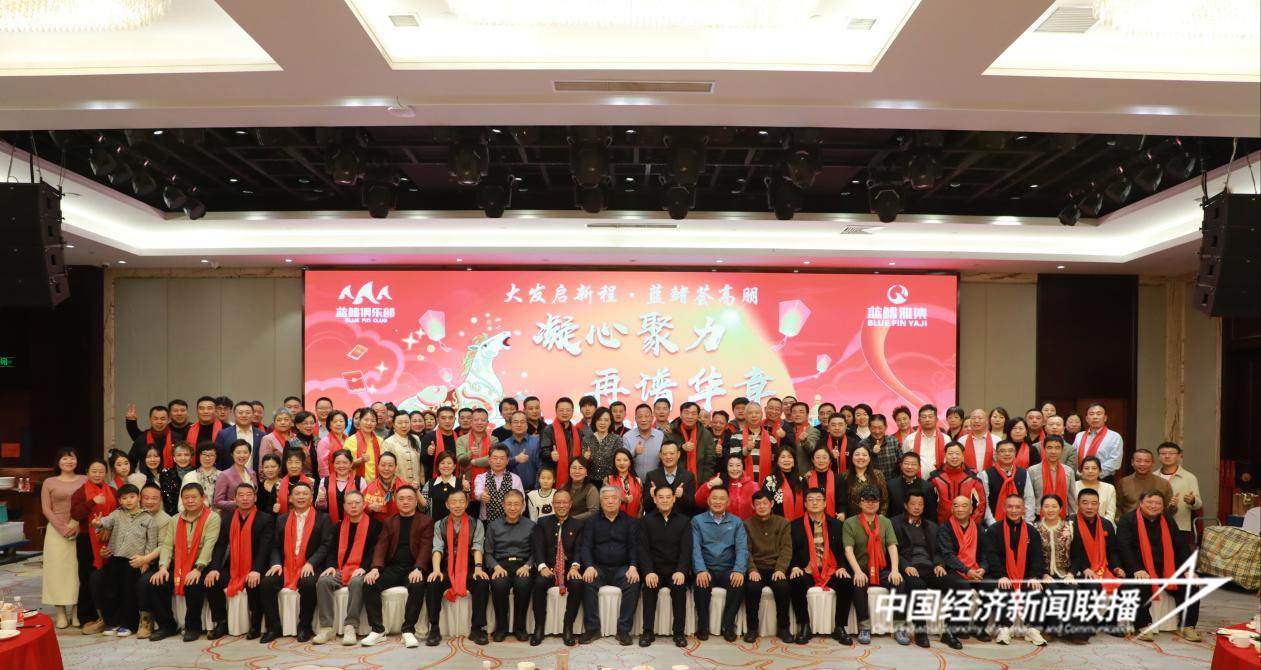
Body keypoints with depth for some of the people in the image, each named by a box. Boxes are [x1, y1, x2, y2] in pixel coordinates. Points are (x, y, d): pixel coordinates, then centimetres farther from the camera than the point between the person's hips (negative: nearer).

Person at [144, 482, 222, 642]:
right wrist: (163, 567, -14)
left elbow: (209, 545, -15)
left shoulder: (212, 518, -3)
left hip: (200, 566, -5)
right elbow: (167, 544, 4)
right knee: (154, 583, -17)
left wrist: (198, 569, -27)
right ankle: (167, 625, 2)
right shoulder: (175, 520, 16)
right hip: (178, 565, 5)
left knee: (194, 585, -33)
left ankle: (193, 627, -10)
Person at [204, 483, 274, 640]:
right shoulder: (227, 518, 10)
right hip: (232, 567, 5)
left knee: (254, 584, -33)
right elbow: (220, 545, 3)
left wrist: (256, 570, -29)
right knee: (210, 582, -17)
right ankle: (221, 623, 0)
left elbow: (265, 548, -15)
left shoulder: (266, 519, -4)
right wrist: (214, 568, -13)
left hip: (254, 570, -5)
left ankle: (255, 625, -11)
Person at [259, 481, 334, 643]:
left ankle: (305, 627, -13)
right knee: (266, 583, -23)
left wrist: (311, 563, -17)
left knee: (309, 584, -34)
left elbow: (326, 545, -3)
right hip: (286, 567, 4)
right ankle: (273, 627, -6)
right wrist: (276, 563, -6)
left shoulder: (322, 518, 7)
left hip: (309, 567, -4)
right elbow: (275, 546, 14)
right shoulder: (282, 519, 19)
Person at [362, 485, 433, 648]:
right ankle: (377, 630, -14)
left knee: (417, 586, -35)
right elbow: (381, 546, 7)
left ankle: (408, 630, -23)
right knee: (369, 584, -23)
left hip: (413, 569, -3)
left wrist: (418, 569, -22)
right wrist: (375, 568, -12)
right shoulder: (389, 522, 18)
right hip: (392, 567, 3)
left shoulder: (425, 522, 8)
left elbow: (426, 547, -4)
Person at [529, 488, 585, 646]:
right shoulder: (542, 523, 12)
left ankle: (568, 628, -19)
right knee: (539, 584, -32)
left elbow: (579, 549, 1)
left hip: (569, 569, 0)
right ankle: (539, 628, -16)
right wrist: (542, 566, -19)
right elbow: (537, 547, 0)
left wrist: (575, 566, -20)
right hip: (548, 568, 0)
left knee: (577, 584, -31)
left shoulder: (577, 525, 13)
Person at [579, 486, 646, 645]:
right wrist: (589, 566, -17)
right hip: (598, 567, 0)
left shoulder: (630, 522, 12)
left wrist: (633, 566, -17)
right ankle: (592, 628, -21)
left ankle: (624, 629, -21)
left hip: (622, 568, 0)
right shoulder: (591, 522, 12)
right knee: (588, 582, -31)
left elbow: (634, 547, 3)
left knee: (633, 583, -31)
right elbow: (585, 547, 2)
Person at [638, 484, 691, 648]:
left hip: (676, 569, 0)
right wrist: (649, 571, -19)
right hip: (655, 568, 0)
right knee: (649, 587, -29)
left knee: (679, 586, -30)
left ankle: (678, 632, -18)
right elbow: (644, 549, -1)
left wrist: (681, 571, -19)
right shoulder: (647, 521, 8)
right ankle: (648, 631, -19)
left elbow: (686, 549, -1)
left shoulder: (684, 521, 8)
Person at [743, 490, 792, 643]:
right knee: (752, 587, -31)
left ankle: (783, 627, -11)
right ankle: (752, 627, -13)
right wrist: (752, 570, -17)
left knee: (782, 586, -30)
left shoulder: (783, 523, 9)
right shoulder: (747, 524, 8)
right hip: (756, 568, 0)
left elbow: (786, 549, 1)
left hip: (776, 568, 0)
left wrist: (780, 569, -16)